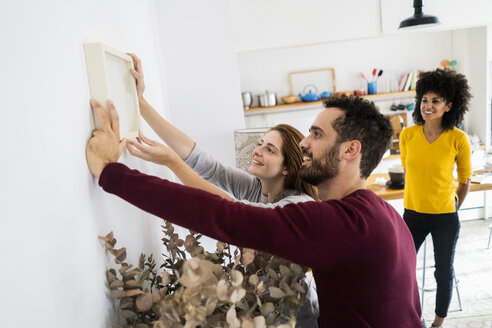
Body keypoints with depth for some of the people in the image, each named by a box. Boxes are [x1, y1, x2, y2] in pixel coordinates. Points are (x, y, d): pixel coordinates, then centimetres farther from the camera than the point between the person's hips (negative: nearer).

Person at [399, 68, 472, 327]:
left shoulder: (458, 139, -13)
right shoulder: (407, 135, -6)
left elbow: (465, 180, 1)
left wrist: (452, 207, 8)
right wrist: (417, 198, 13)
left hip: (445, 218, -2)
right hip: (412, 213, 2)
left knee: (444, 271, 14)